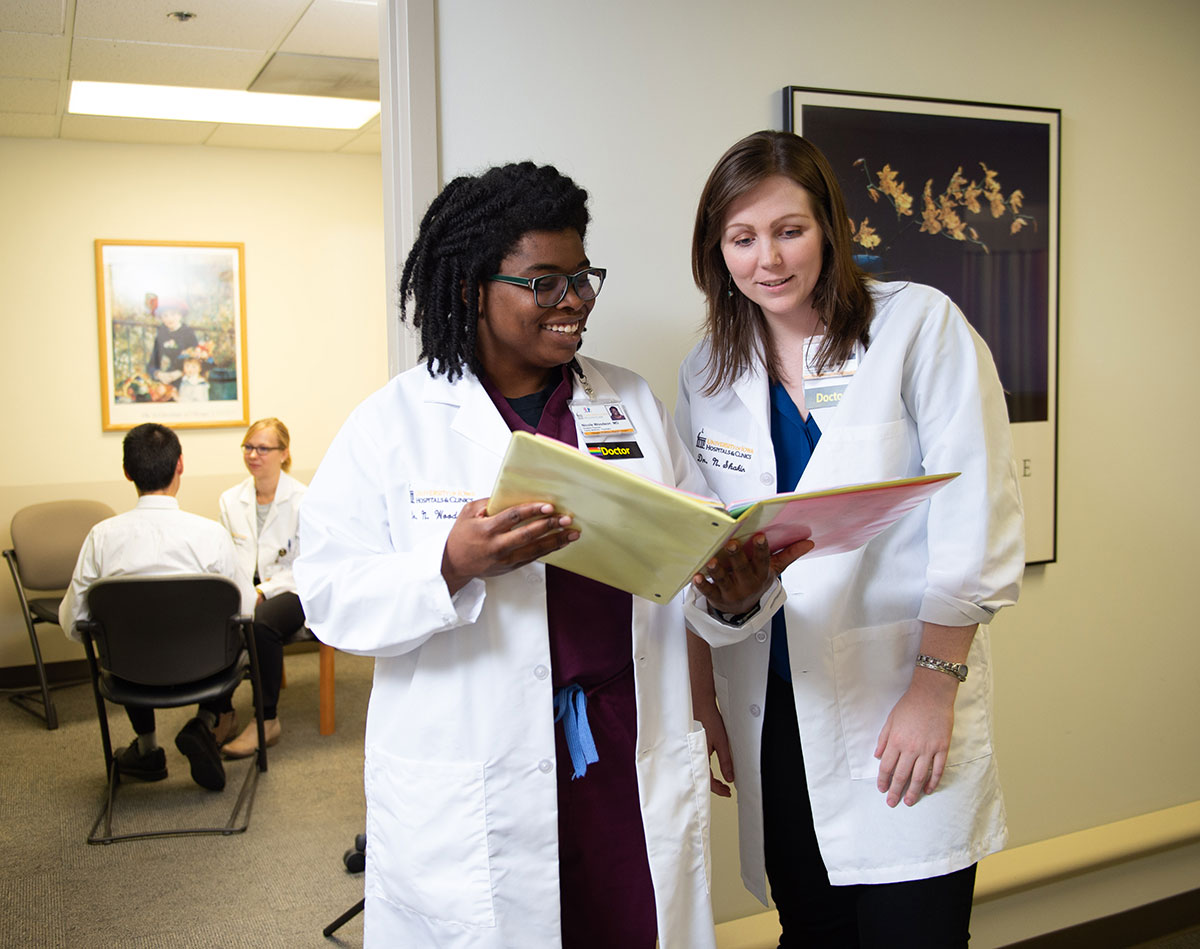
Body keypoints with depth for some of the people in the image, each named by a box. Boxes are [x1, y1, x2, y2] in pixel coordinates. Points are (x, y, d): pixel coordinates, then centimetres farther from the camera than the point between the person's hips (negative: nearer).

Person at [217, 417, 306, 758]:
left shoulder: (302, 500, -5)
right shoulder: (231, 500, 11)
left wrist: (263, 591, -18)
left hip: (290, 590, -4)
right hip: (245, 590, 4)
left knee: (261, 623, -35)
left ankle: (268, 720, -19)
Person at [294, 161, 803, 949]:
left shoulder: (634, 402, 10)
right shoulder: (391, 424, -3)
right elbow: (331, 595, -8)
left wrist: (733, 593, -12)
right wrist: (454, 565, -25)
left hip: (634, 761, 4)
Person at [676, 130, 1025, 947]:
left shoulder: (921, 327, -6)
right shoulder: (709, 372, 8)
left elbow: (975, 519, -9)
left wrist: (935, 684, -12)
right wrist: (703, 693, 9)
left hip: (900, 700, -3)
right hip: (773, 710, 4)